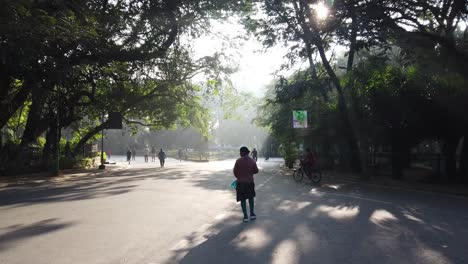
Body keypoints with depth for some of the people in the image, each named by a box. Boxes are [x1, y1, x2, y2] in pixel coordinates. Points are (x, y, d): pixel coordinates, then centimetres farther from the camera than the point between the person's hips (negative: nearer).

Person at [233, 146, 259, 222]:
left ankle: (245, 216, 8)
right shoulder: (252, 161, -5)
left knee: (243, 199, 8)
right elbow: (256, 171, 1)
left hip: (241, 182, -2)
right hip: (250, 182, 2)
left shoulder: (238, 161, -11)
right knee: (251, 198, 21)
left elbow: (235, 171, -5)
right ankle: (252, 214, 19)